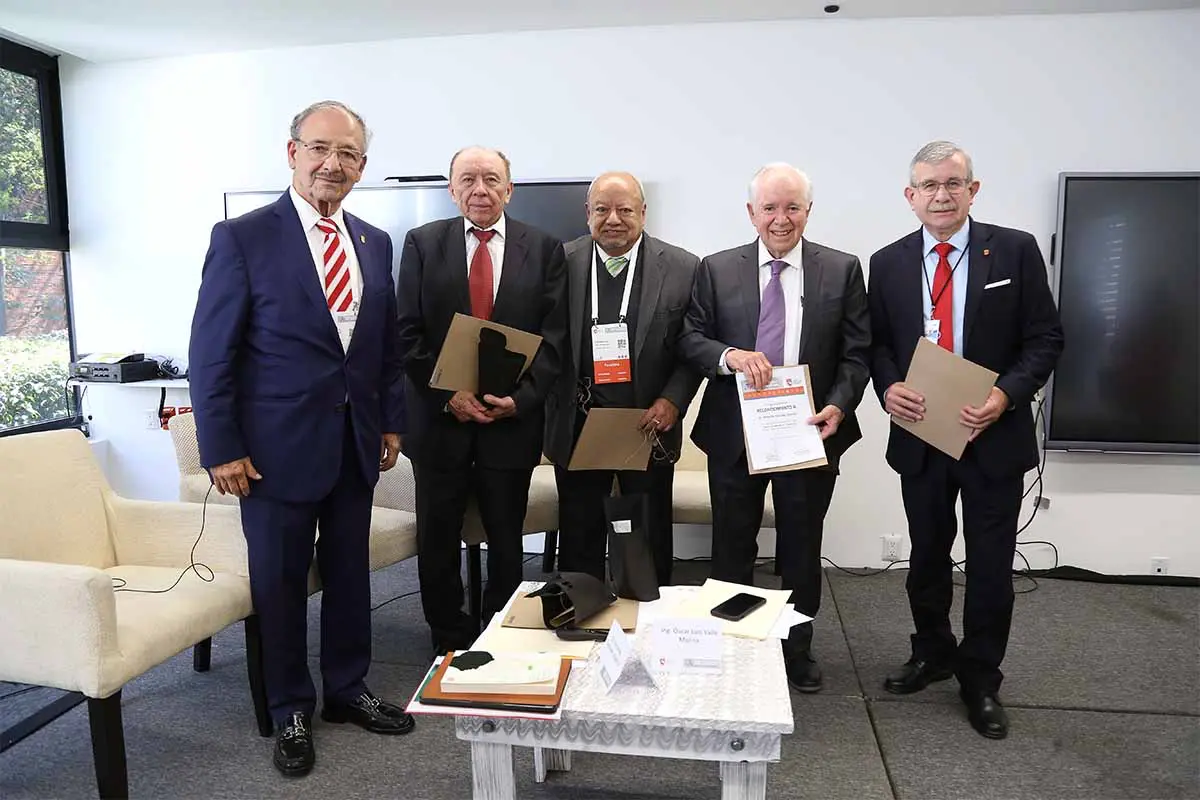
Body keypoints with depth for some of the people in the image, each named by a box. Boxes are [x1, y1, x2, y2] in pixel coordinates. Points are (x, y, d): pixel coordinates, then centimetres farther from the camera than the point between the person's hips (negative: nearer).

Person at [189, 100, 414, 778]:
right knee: (280, 583, 10)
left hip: (356, 444, 5)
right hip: (278, 447, -4)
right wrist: (222, 449, -11)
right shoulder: (242, 238, -8)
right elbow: (212, 353, -8)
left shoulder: (375, 243, 7)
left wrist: (391, 422, 9)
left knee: (350, 573, 15)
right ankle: (292, 709, 29)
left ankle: (348, 688, 34)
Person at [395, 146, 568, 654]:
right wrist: (448, 395, -12)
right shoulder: (422, 244, 3)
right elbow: (408, 333, -2)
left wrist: (520, 397, -13)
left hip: (512, 416, 0)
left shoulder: (544, 249, 2)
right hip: (440, 416, 1)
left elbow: (554, 337, -1)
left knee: (506, 539, 12)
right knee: (437, 539, 11)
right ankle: (450, 640, 29)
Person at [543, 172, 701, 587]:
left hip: (651, 425, 0)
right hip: (577, 426, 1)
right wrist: (554, 406, -8)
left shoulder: (683, 268, -3)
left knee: (651, 544, 15)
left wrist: (673, 401, -12)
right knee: (579, 541, 14)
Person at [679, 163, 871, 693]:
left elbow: (856, 352, 0)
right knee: (732, 547, 12)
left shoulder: (842, 270, 2)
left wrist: (839, 406, -16)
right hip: (734, 431, 0)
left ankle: (798, 647, 33)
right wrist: (730, 355, -21)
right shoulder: (717, 270, 2)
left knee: (802, 548, 14)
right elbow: (690, 338, -1)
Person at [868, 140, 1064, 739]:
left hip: (994, 434, -2)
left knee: (990, 564, 8)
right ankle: (933, 652, 38)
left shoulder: (1016, 251, -4)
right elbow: (877, 343, 6)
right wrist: (888, 385, -14)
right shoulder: (888, 263, 2)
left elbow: (1045, 339, -5)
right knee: (926, 553, 17)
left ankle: (980, 679, 27)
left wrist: (1007, 394, -20)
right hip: (919, 434, 2)